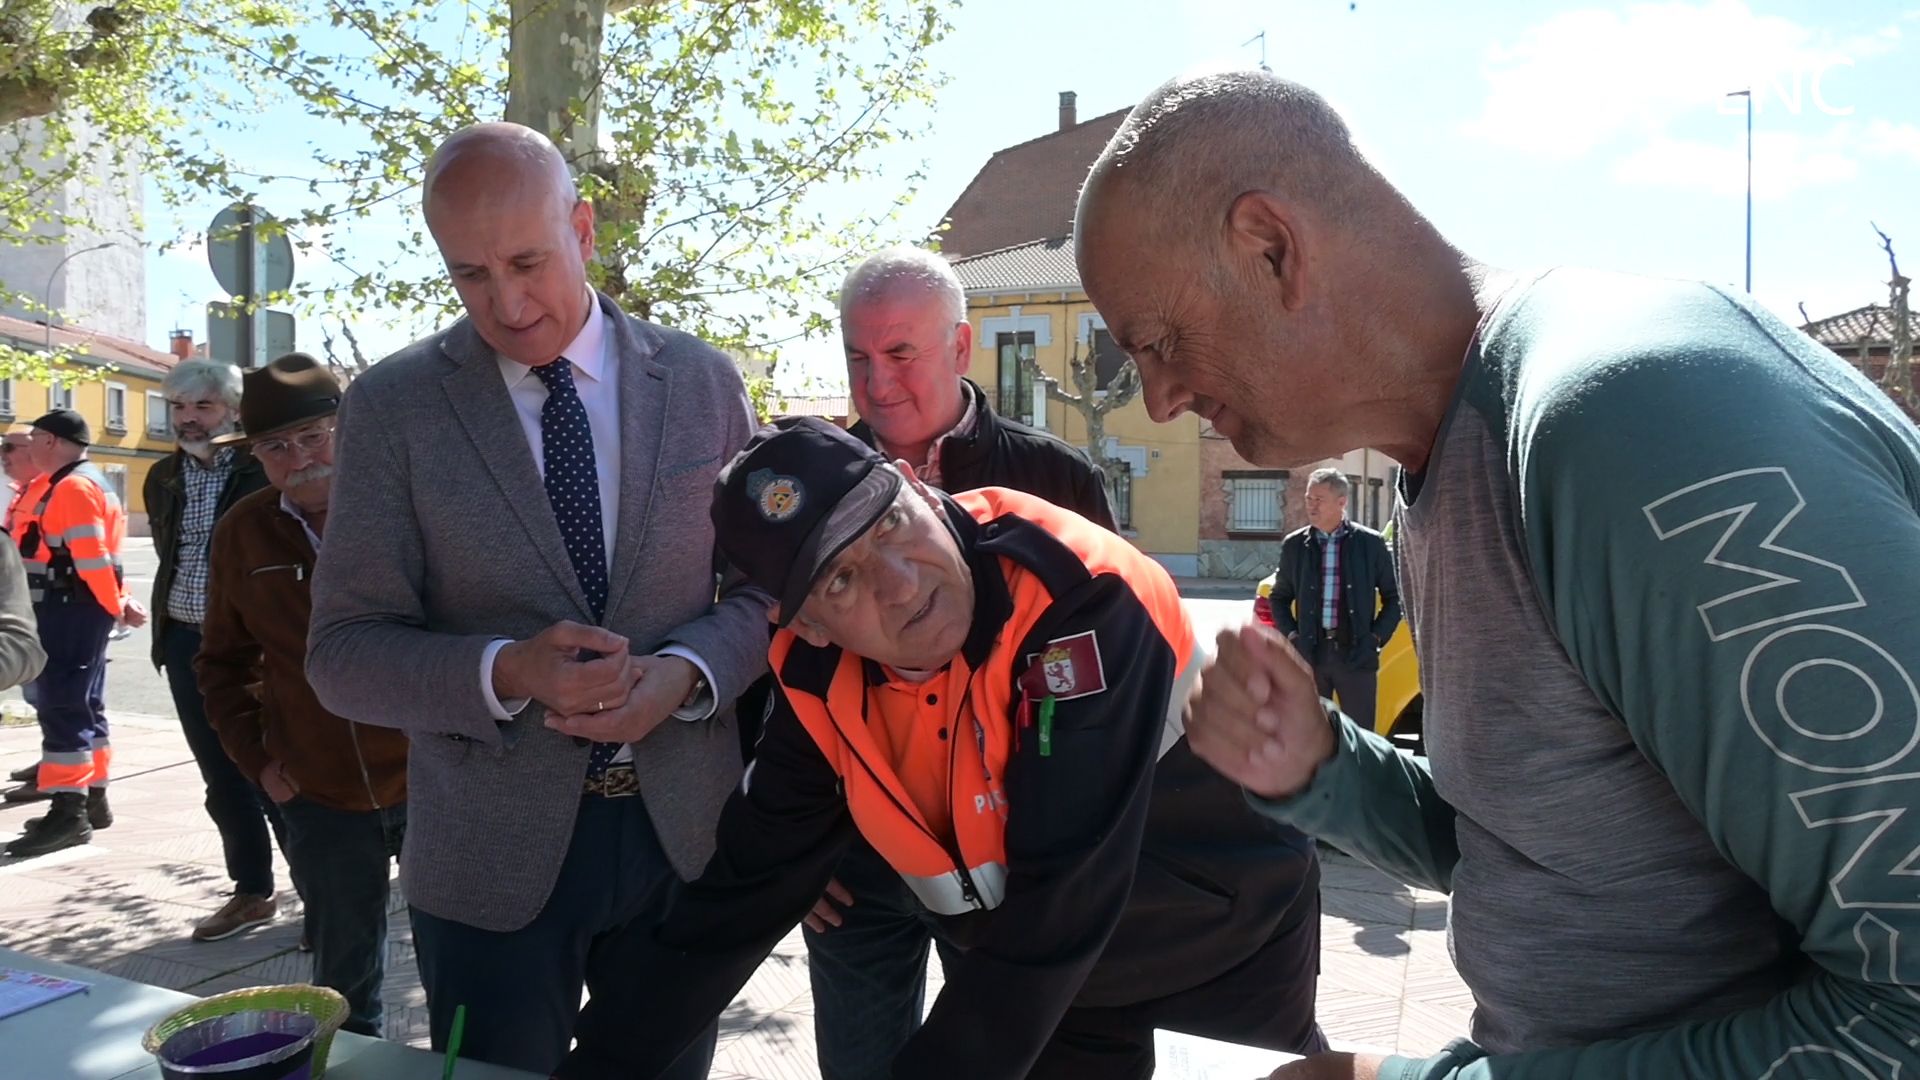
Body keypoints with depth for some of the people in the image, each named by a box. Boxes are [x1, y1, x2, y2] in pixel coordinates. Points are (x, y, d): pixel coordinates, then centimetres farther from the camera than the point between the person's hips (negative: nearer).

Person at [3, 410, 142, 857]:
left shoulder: (73, 487, -15)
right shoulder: (65, 484, 19)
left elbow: (92, 556, -19)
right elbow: (93, 555, 19)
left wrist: (116, 606, -13)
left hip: (70, 609, -11)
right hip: (69, 607, 11)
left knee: (61, 706, -9)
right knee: (82, 705, 14)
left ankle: (69, 812, -7)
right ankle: (91, 798, 22)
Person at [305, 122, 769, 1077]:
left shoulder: (703, 382, -1)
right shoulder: (391, 406, -4)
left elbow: (765, 583, 4)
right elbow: (343, 651, -5)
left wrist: (688, 672, -16)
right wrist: (506, 671, -24)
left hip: (682, 828, 2)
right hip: (491, 853, -1)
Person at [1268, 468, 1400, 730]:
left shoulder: (1371, 543, 0)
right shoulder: (1294, 544, 6)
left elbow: (1393, 596, 7)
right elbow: (1280, 597, 16)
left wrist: (1376, 638, -1)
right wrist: (1291, 636, 4)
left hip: (1355, 654, -2)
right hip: (1309, 655, 2)